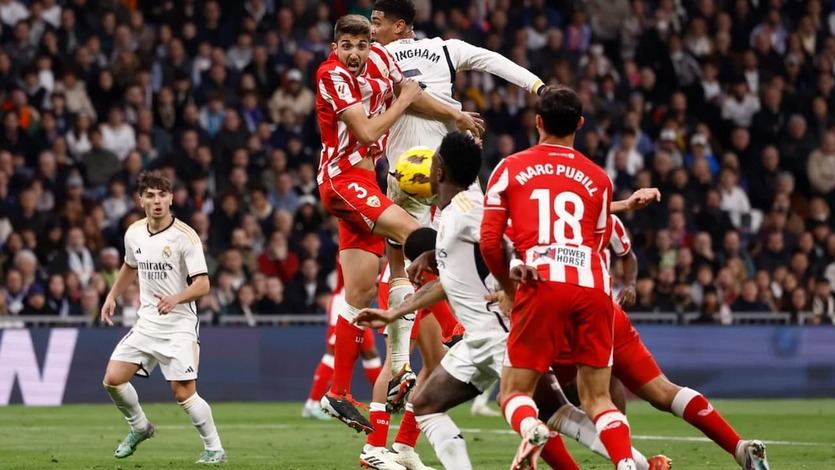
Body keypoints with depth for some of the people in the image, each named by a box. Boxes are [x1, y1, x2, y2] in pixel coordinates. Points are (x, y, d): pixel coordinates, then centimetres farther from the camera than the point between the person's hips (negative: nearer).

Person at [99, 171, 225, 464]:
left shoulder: (185, 236, -14)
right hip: (147, 322, 6)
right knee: (113, 379, -3)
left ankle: (214, 448, 5)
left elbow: (202, 284, -17)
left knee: (183, 393, -12)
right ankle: (139, 427, 22)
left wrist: (176, 298, -33)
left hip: (179, 325, -6)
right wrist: (112, 296, 20)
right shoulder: (134, 234, 5)